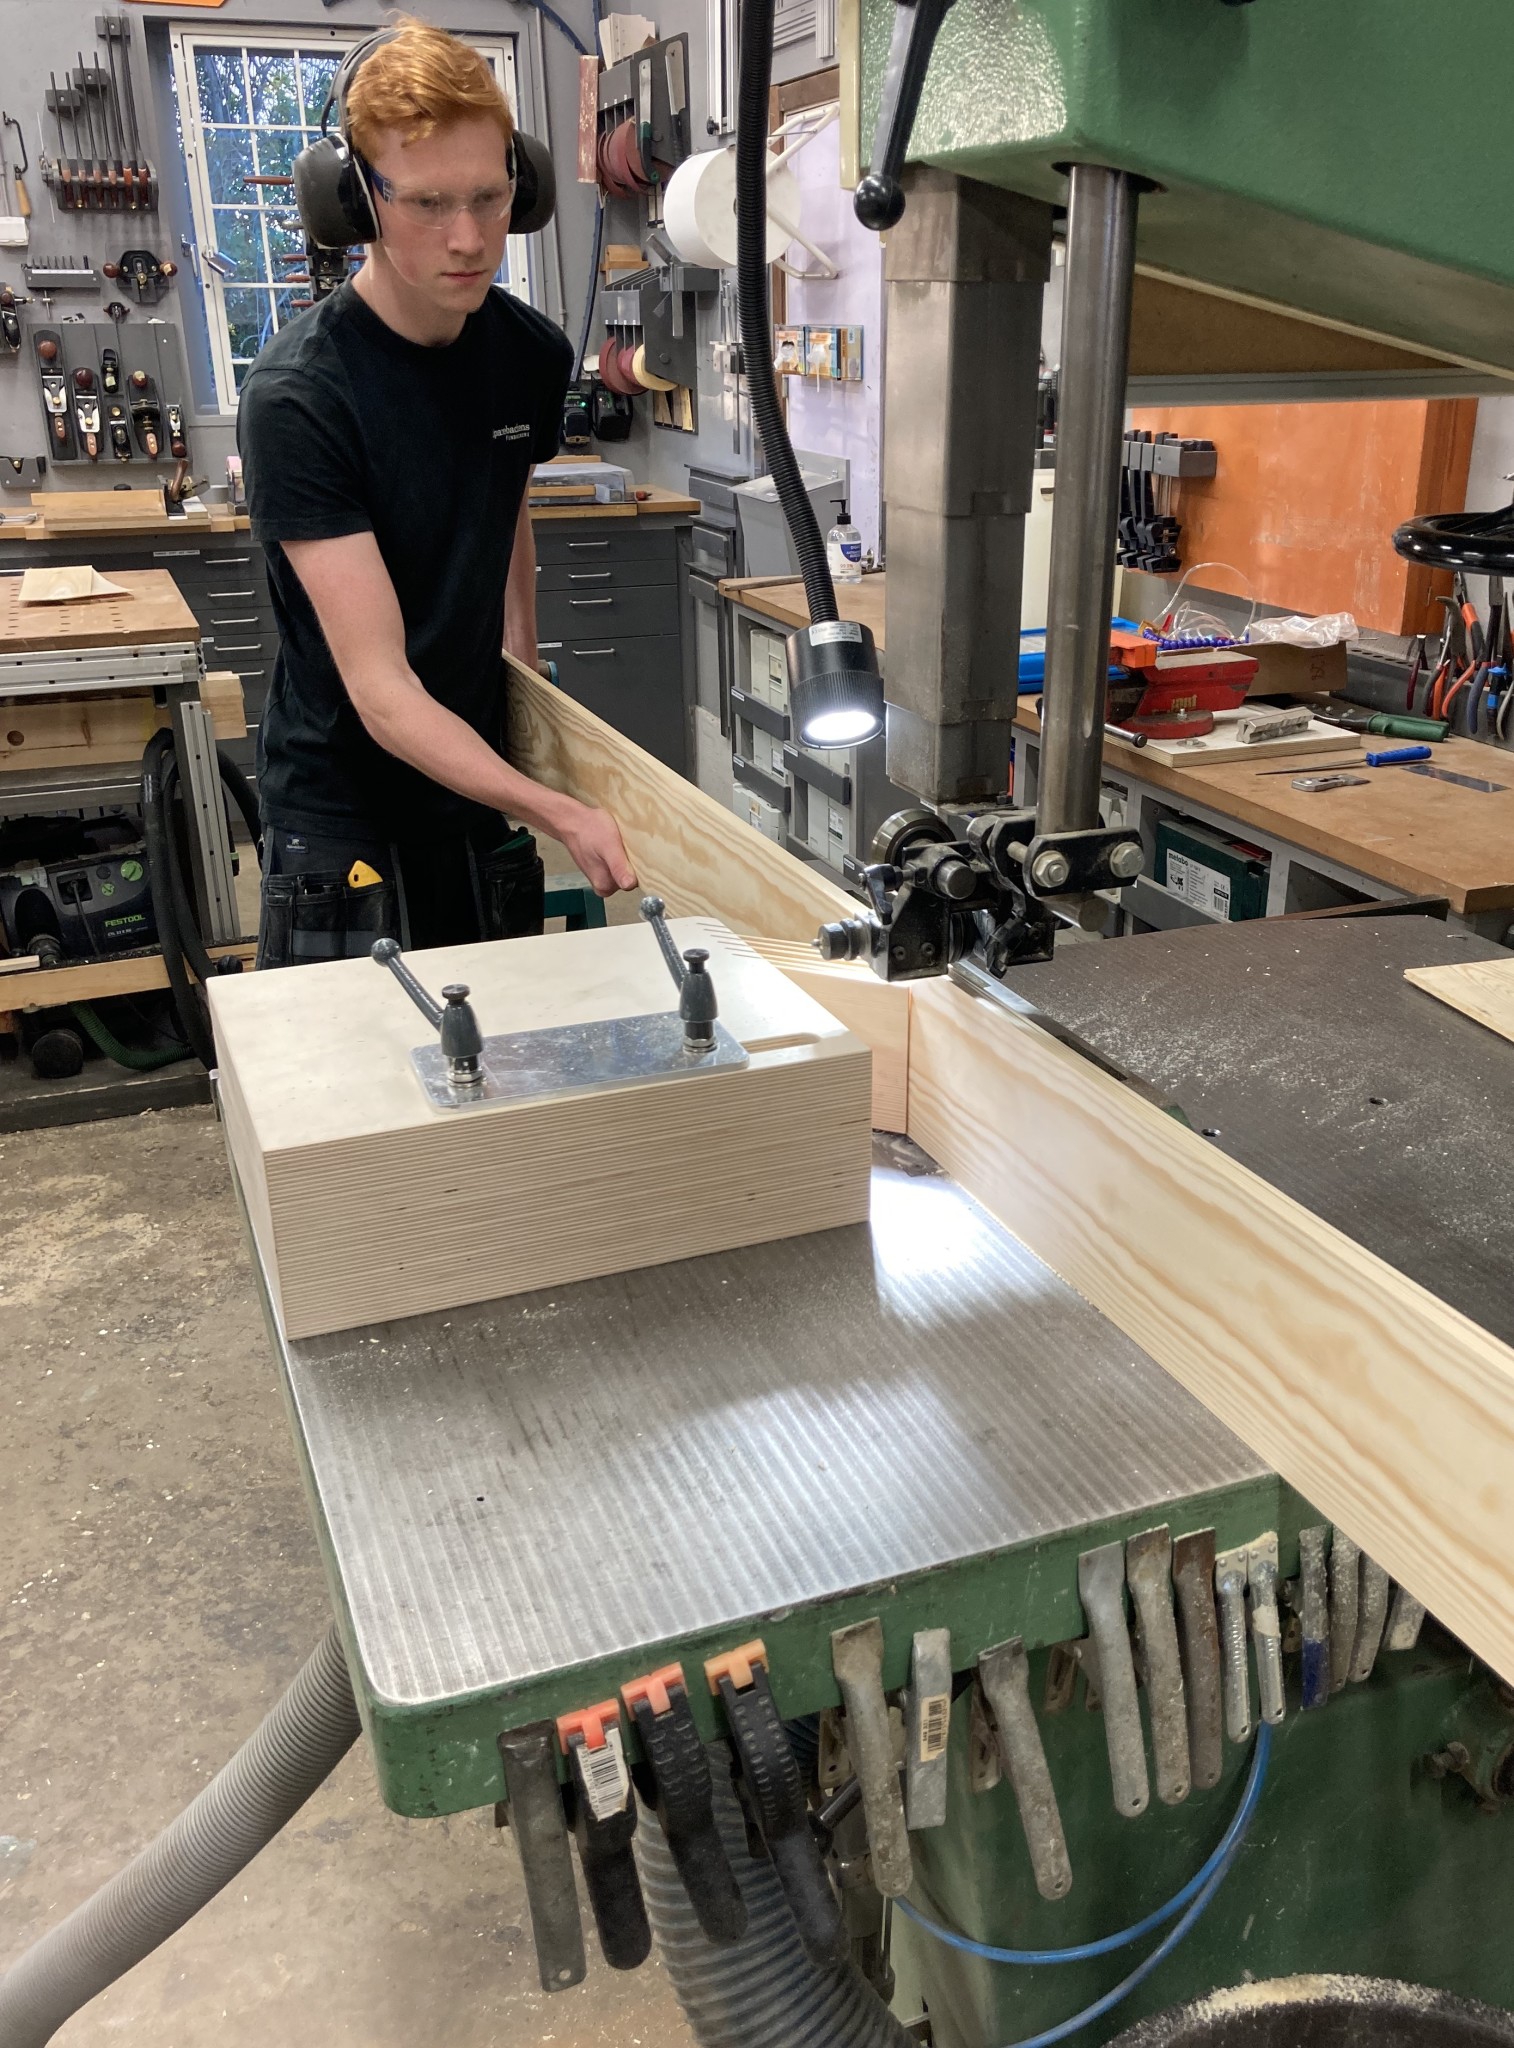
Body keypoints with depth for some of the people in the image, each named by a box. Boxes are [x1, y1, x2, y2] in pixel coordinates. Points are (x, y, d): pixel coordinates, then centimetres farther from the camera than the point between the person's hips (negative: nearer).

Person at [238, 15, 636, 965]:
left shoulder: (534, 354, -2)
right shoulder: (300, 395, -21)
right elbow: (382, 691, -24)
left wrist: (526, 672, 5)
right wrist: (560, 814, -32)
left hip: (484, 787, 6)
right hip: (344, 811, -5)